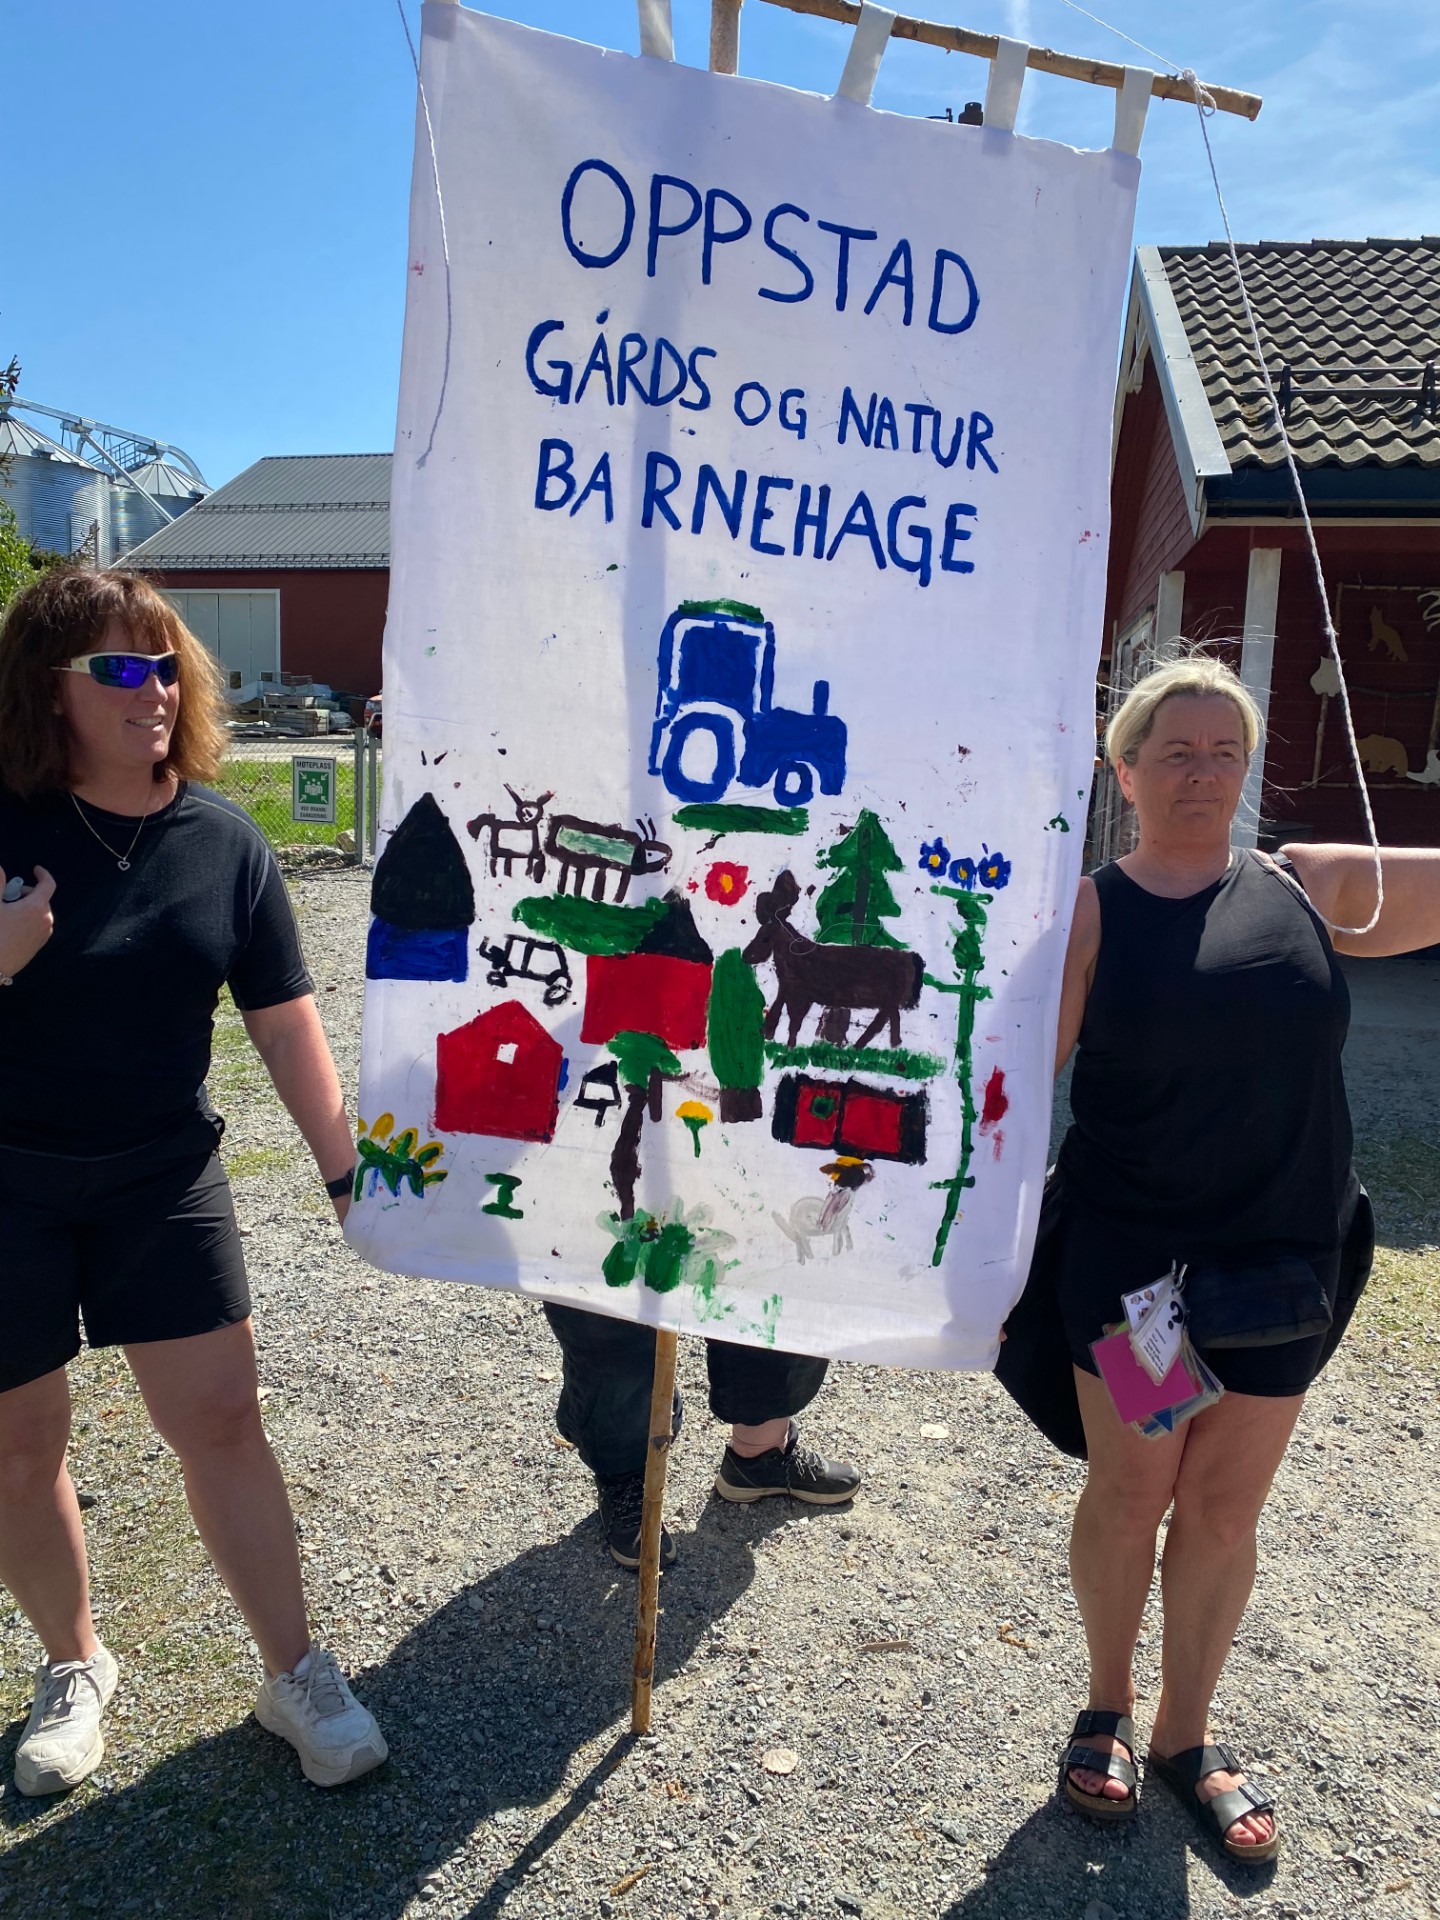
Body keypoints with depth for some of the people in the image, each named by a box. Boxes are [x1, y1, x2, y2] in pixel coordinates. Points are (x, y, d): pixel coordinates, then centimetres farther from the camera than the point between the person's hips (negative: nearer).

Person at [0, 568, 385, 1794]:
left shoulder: (223, 842, -3)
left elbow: (285, 1020, -1)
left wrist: (344, 1165, -3)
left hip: (161, 1177, 1)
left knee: (220, 1419, 2)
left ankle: (296, 1674, 19)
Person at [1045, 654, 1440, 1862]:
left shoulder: (1311, 887, 3)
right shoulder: (1092, 912, -6)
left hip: (1283, 1261, 3)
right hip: (1128, 1254, -2)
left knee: (1225, 1506, 13)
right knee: (1130, 1491, 10)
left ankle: (1187, 1732, 34)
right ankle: (1108, 1710, 35)